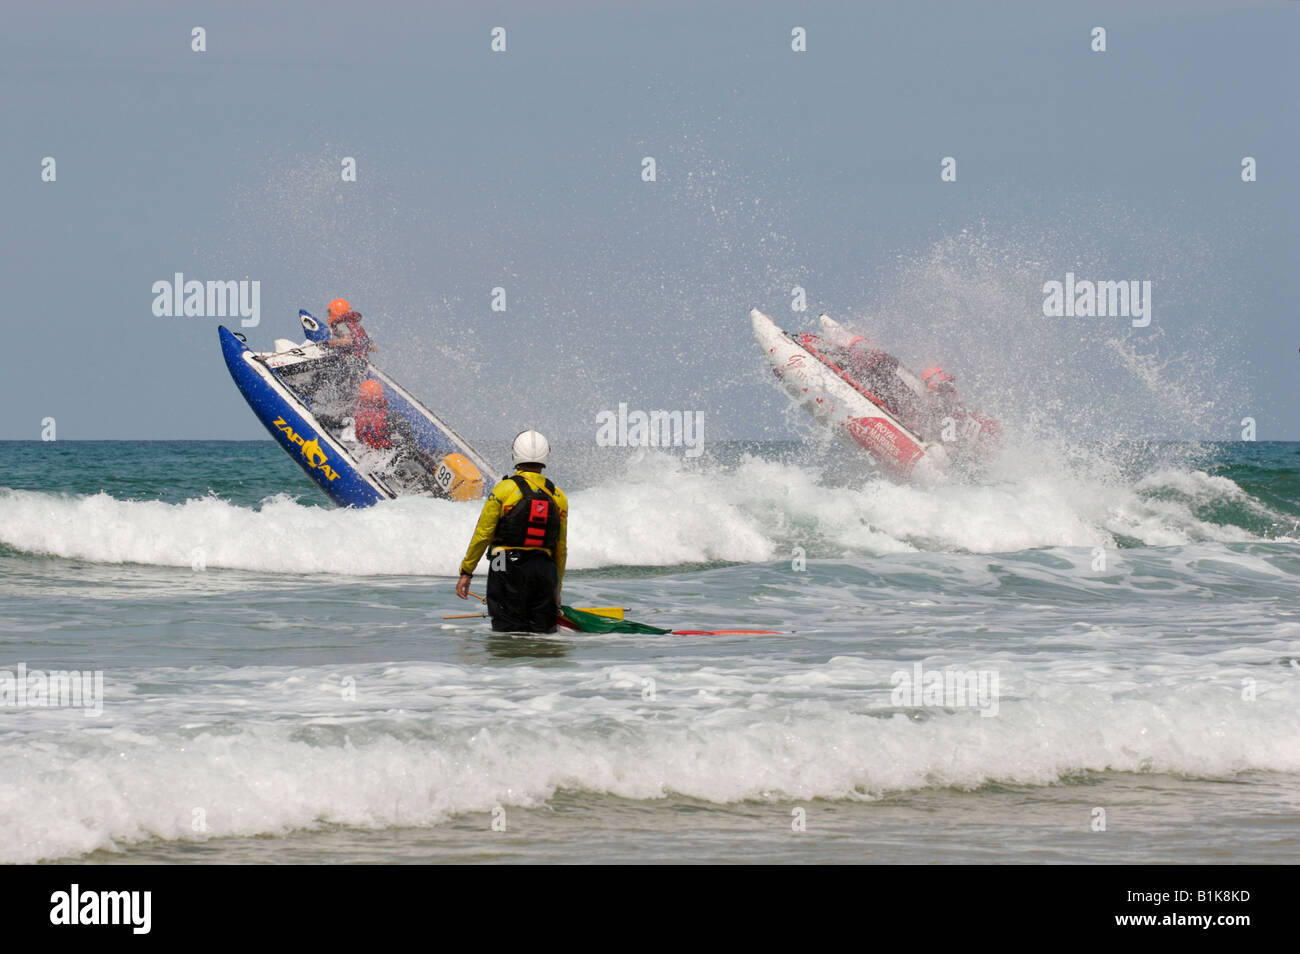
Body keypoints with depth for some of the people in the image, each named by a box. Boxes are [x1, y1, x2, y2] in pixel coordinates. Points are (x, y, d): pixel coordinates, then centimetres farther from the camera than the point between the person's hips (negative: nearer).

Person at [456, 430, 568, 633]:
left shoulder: (504, 489, -5)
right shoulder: (558, 496, 8)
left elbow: (482, 534, -4)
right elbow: (561, 548, 14)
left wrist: (466, 572, 4)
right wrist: (557, 588, 24)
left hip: (508, 569, -3)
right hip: (545, 569, 3)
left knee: (509, 631, -5)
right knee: (543, 631, 5)